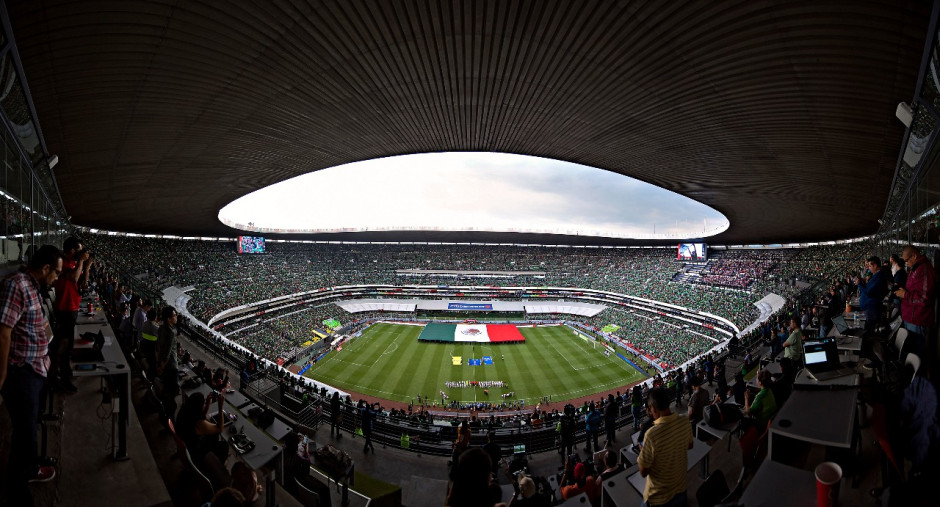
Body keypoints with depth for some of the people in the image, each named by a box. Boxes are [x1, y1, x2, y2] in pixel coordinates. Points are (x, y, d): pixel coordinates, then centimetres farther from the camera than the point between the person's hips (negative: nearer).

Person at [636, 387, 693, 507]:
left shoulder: (652, 435, -35)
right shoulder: (684, 423, -15)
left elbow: (643, 472, -23)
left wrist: (640, 457, -6)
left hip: (659, 497, -5)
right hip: (680, 489, 5)